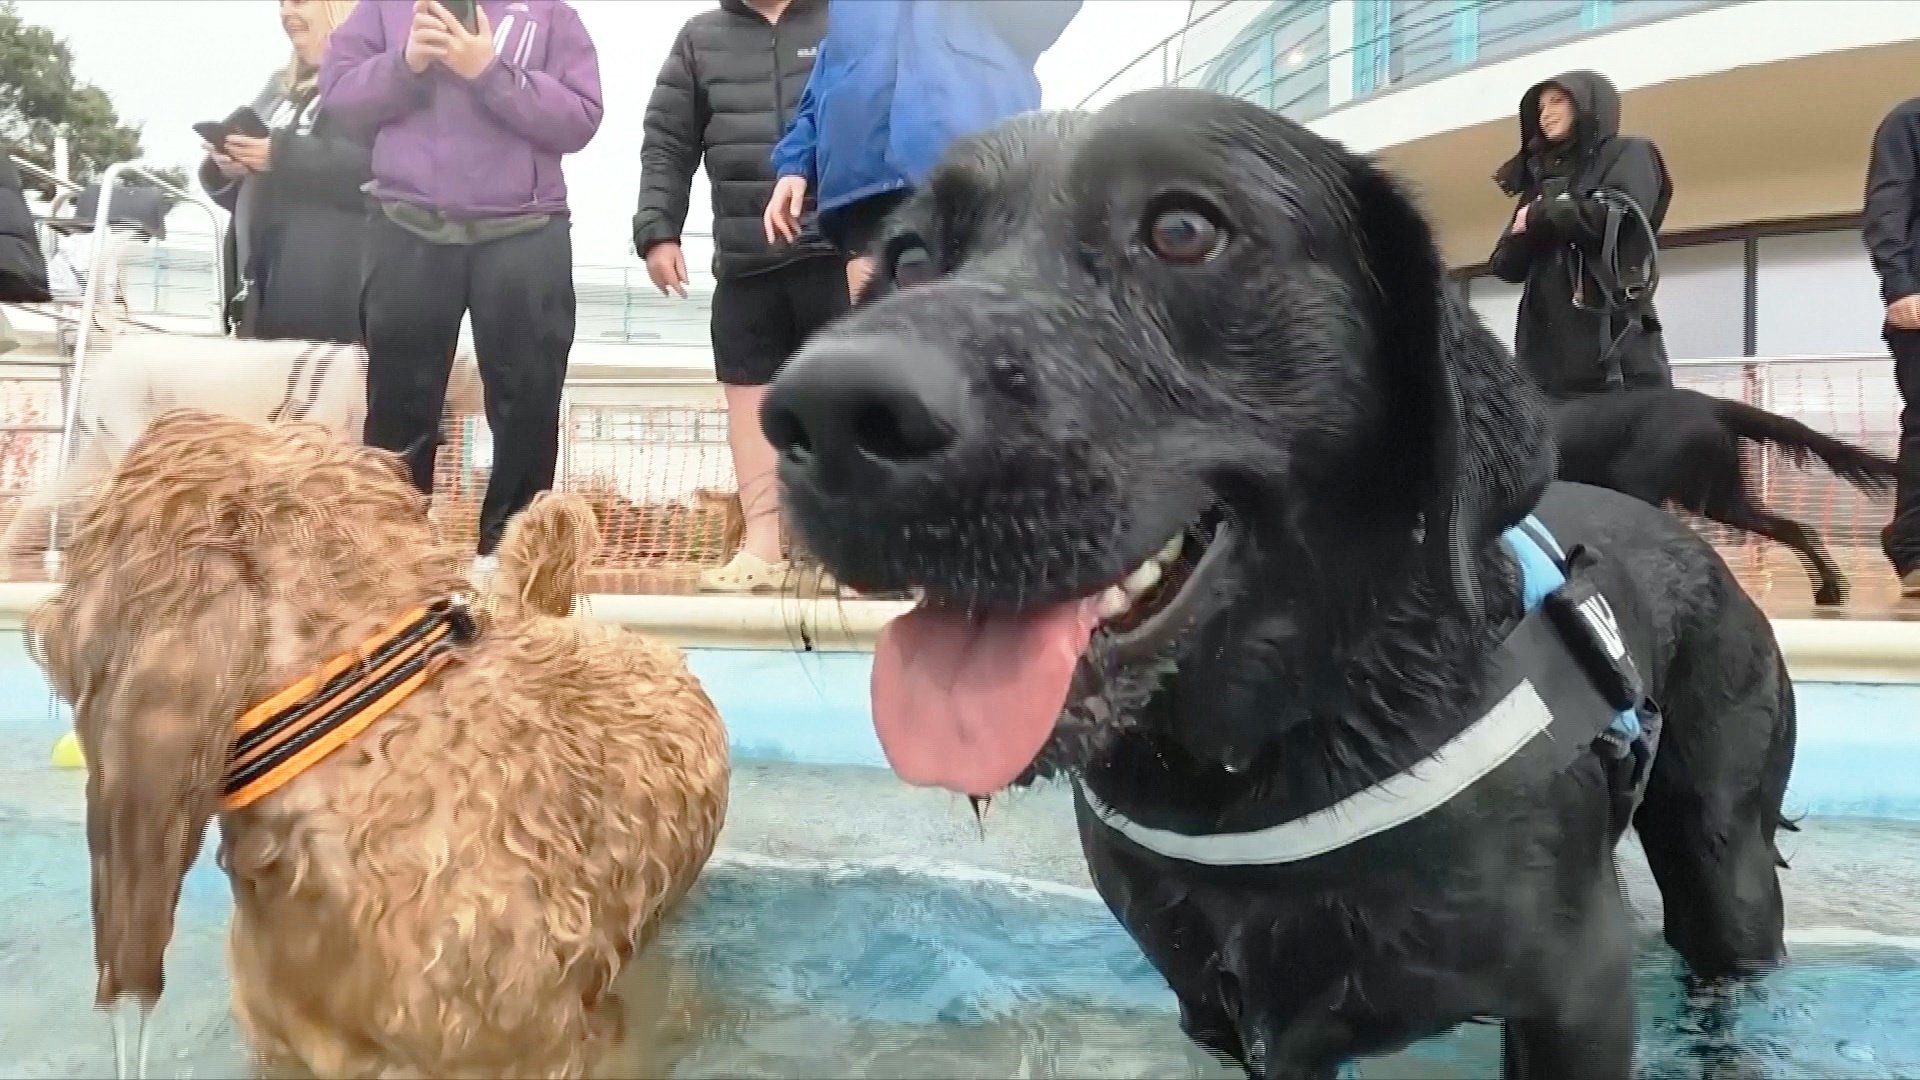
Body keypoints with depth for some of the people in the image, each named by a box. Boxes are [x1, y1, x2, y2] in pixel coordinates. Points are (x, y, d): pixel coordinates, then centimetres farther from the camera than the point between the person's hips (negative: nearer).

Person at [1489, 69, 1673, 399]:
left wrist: (1539, 216, 1)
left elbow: (1618, 216, -11)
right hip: (1545, 351, 5)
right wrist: (1525, 231, -4)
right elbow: (1507, 265, 16)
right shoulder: (1542, 178, 26)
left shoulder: (1627, 154, 10)